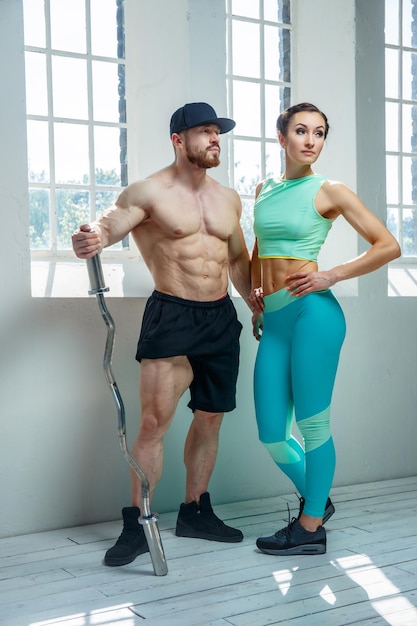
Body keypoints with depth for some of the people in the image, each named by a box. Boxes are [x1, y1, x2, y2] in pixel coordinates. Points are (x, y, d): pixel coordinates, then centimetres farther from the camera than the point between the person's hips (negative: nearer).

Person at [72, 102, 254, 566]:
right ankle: (138, 524, 1)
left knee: (210, 419, 12)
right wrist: (89, 240, -42)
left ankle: (195, 511, 26)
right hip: (171, 318, -6)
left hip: (221, 319, 6)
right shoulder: (150, 192, -6)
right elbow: (107, 225, -19)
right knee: (155, 421, -10)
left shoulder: (229, 199, 13)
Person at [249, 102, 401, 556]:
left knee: (312, 425, 1)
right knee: (271, 434, 7)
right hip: (274, 321, 6)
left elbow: (388, 246, -4)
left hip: (312, 312, -6)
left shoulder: (329, 192, -2)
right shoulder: (265, 189, 15)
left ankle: (311, 528, 16)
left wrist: (331, 277, -9)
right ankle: (317, 500, 31)